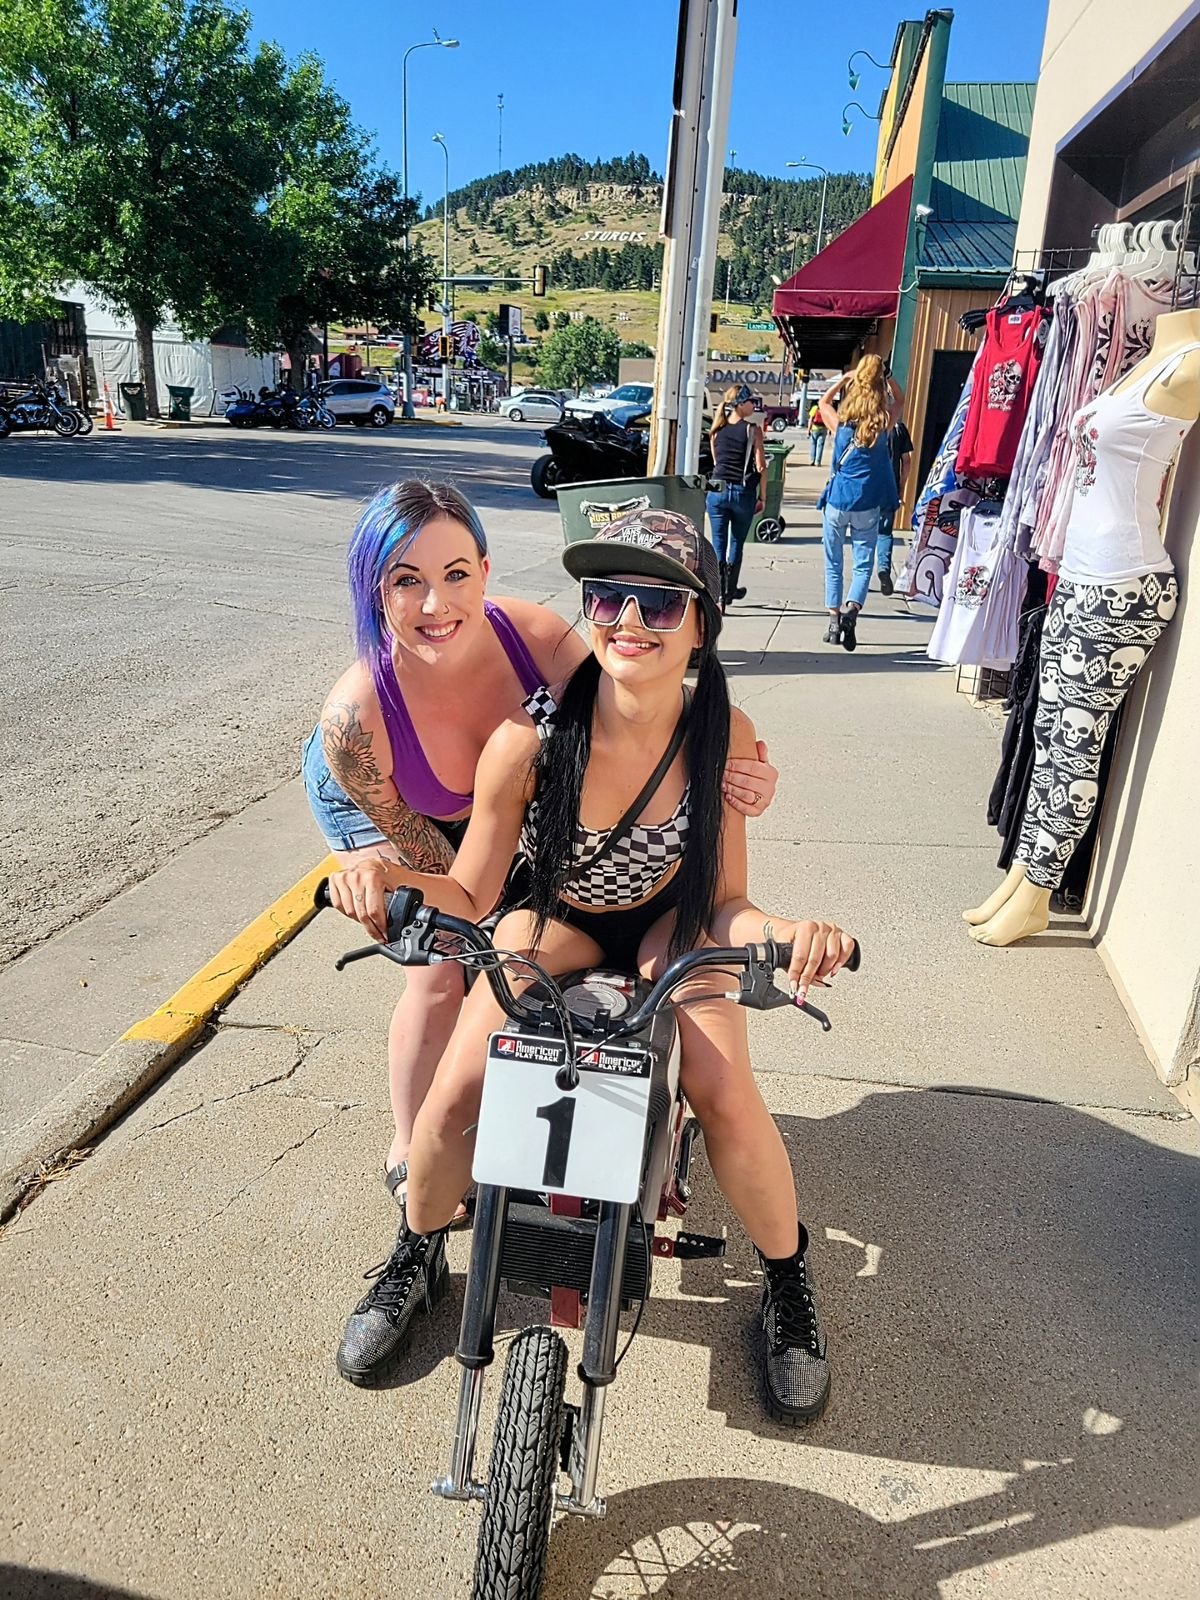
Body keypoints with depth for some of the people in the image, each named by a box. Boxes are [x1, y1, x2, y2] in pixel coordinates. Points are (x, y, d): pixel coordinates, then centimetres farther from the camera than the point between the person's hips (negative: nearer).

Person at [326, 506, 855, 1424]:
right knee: (459, 1089, -18)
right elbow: (470, 899, -19)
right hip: (554, 917, 0)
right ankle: (418, 1260, 17)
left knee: (727, 1097, -22)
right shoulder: (530, 737, -28)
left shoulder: (726, 738, -24)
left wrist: (783, 931, -37)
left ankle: (788, 1284, 11)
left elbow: (724, 903, -15)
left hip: (668, 919, 0)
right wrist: (396, 872, -39)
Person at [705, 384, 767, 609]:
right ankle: (730, 590, 28)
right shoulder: (753, 430, -6)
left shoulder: (717, 430, 6)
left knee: (718, 545, 4)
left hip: (717, 491, 2)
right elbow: (761, 467, -7)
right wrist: (762, 497, 1)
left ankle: (718, 595, -3)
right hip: (743, 492, -2)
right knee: (737, 543, 15)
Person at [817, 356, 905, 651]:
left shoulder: (840, 425, -4)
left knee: (834, 563, 10)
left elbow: (823, 401, 18)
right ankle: (852, 609, -22)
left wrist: (845, 378, 15)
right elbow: (899, 400, 17)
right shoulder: (882, 427, -3)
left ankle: (834, 620, 7)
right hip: (868, 505, 0)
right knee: (863, 563, 3)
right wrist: (886, 376, 10)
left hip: (837, 502, 1)